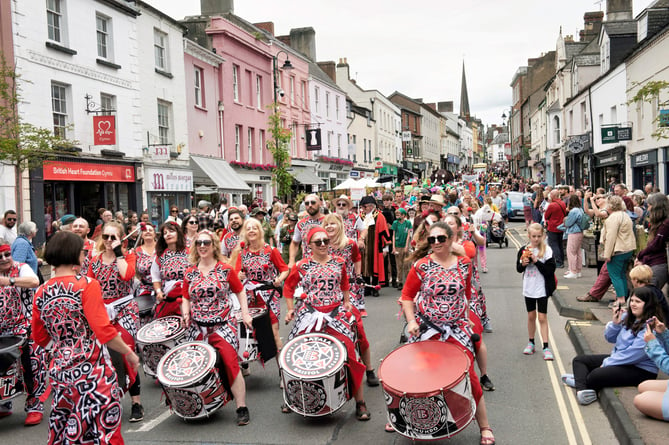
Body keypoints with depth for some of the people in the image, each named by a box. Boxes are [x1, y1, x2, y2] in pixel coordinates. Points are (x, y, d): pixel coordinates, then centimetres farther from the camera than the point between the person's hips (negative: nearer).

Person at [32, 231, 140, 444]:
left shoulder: (41, 293, 5)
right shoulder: (87, 285, -11)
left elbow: (40, 339, 14)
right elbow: (103, 331, -17)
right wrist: (129, 353, -5)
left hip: (58, 370, 6)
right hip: (92, 371, -6)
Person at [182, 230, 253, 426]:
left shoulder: (225, 270, 0)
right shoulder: (190, 273, 8)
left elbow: (240, 292, 8)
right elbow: (186, 299, 16)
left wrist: (245, 314, -3)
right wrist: (186, 313, -3)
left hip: (223, 325, -3)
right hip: (198, 328, 4)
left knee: (230, 361, -16)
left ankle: (242, 408, -9)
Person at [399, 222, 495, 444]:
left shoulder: (464, 264, -2)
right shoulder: (421, 265, -9)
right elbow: (407, 296, -2)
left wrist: (468, 318, 12)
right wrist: (411, 321, -12)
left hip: (457, 328, 1)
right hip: (426, 328, 0)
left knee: (468, 374, -3)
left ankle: (485, 427, 13)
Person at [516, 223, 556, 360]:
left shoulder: (547, 250, -9)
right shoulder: (524, 250, 1)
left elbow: (550, 270, -14)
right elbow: (518, 269, 7)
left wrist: (536, 261, -22)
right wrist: (523, 264, -13)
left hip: (542, 288, -3)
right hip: (529, 288, 3)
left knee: (542, 317, -4)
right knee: (531, 316, 15)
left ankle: (546, 347, 0)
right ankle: (531, 343, 28)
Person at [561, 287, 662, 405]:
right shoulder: (627, 317, 6)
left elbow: (635, 354, -22)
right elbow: (610, 338, 12)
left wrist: (607, 363, -15)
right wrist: (615, 323, -9)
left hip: (641, 369, -9)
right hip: (618, 358, 9)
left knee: (595, 376, -29)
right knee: (579, 360, 0)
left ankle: (580, 380, 0)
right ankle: (582, 389, -25)